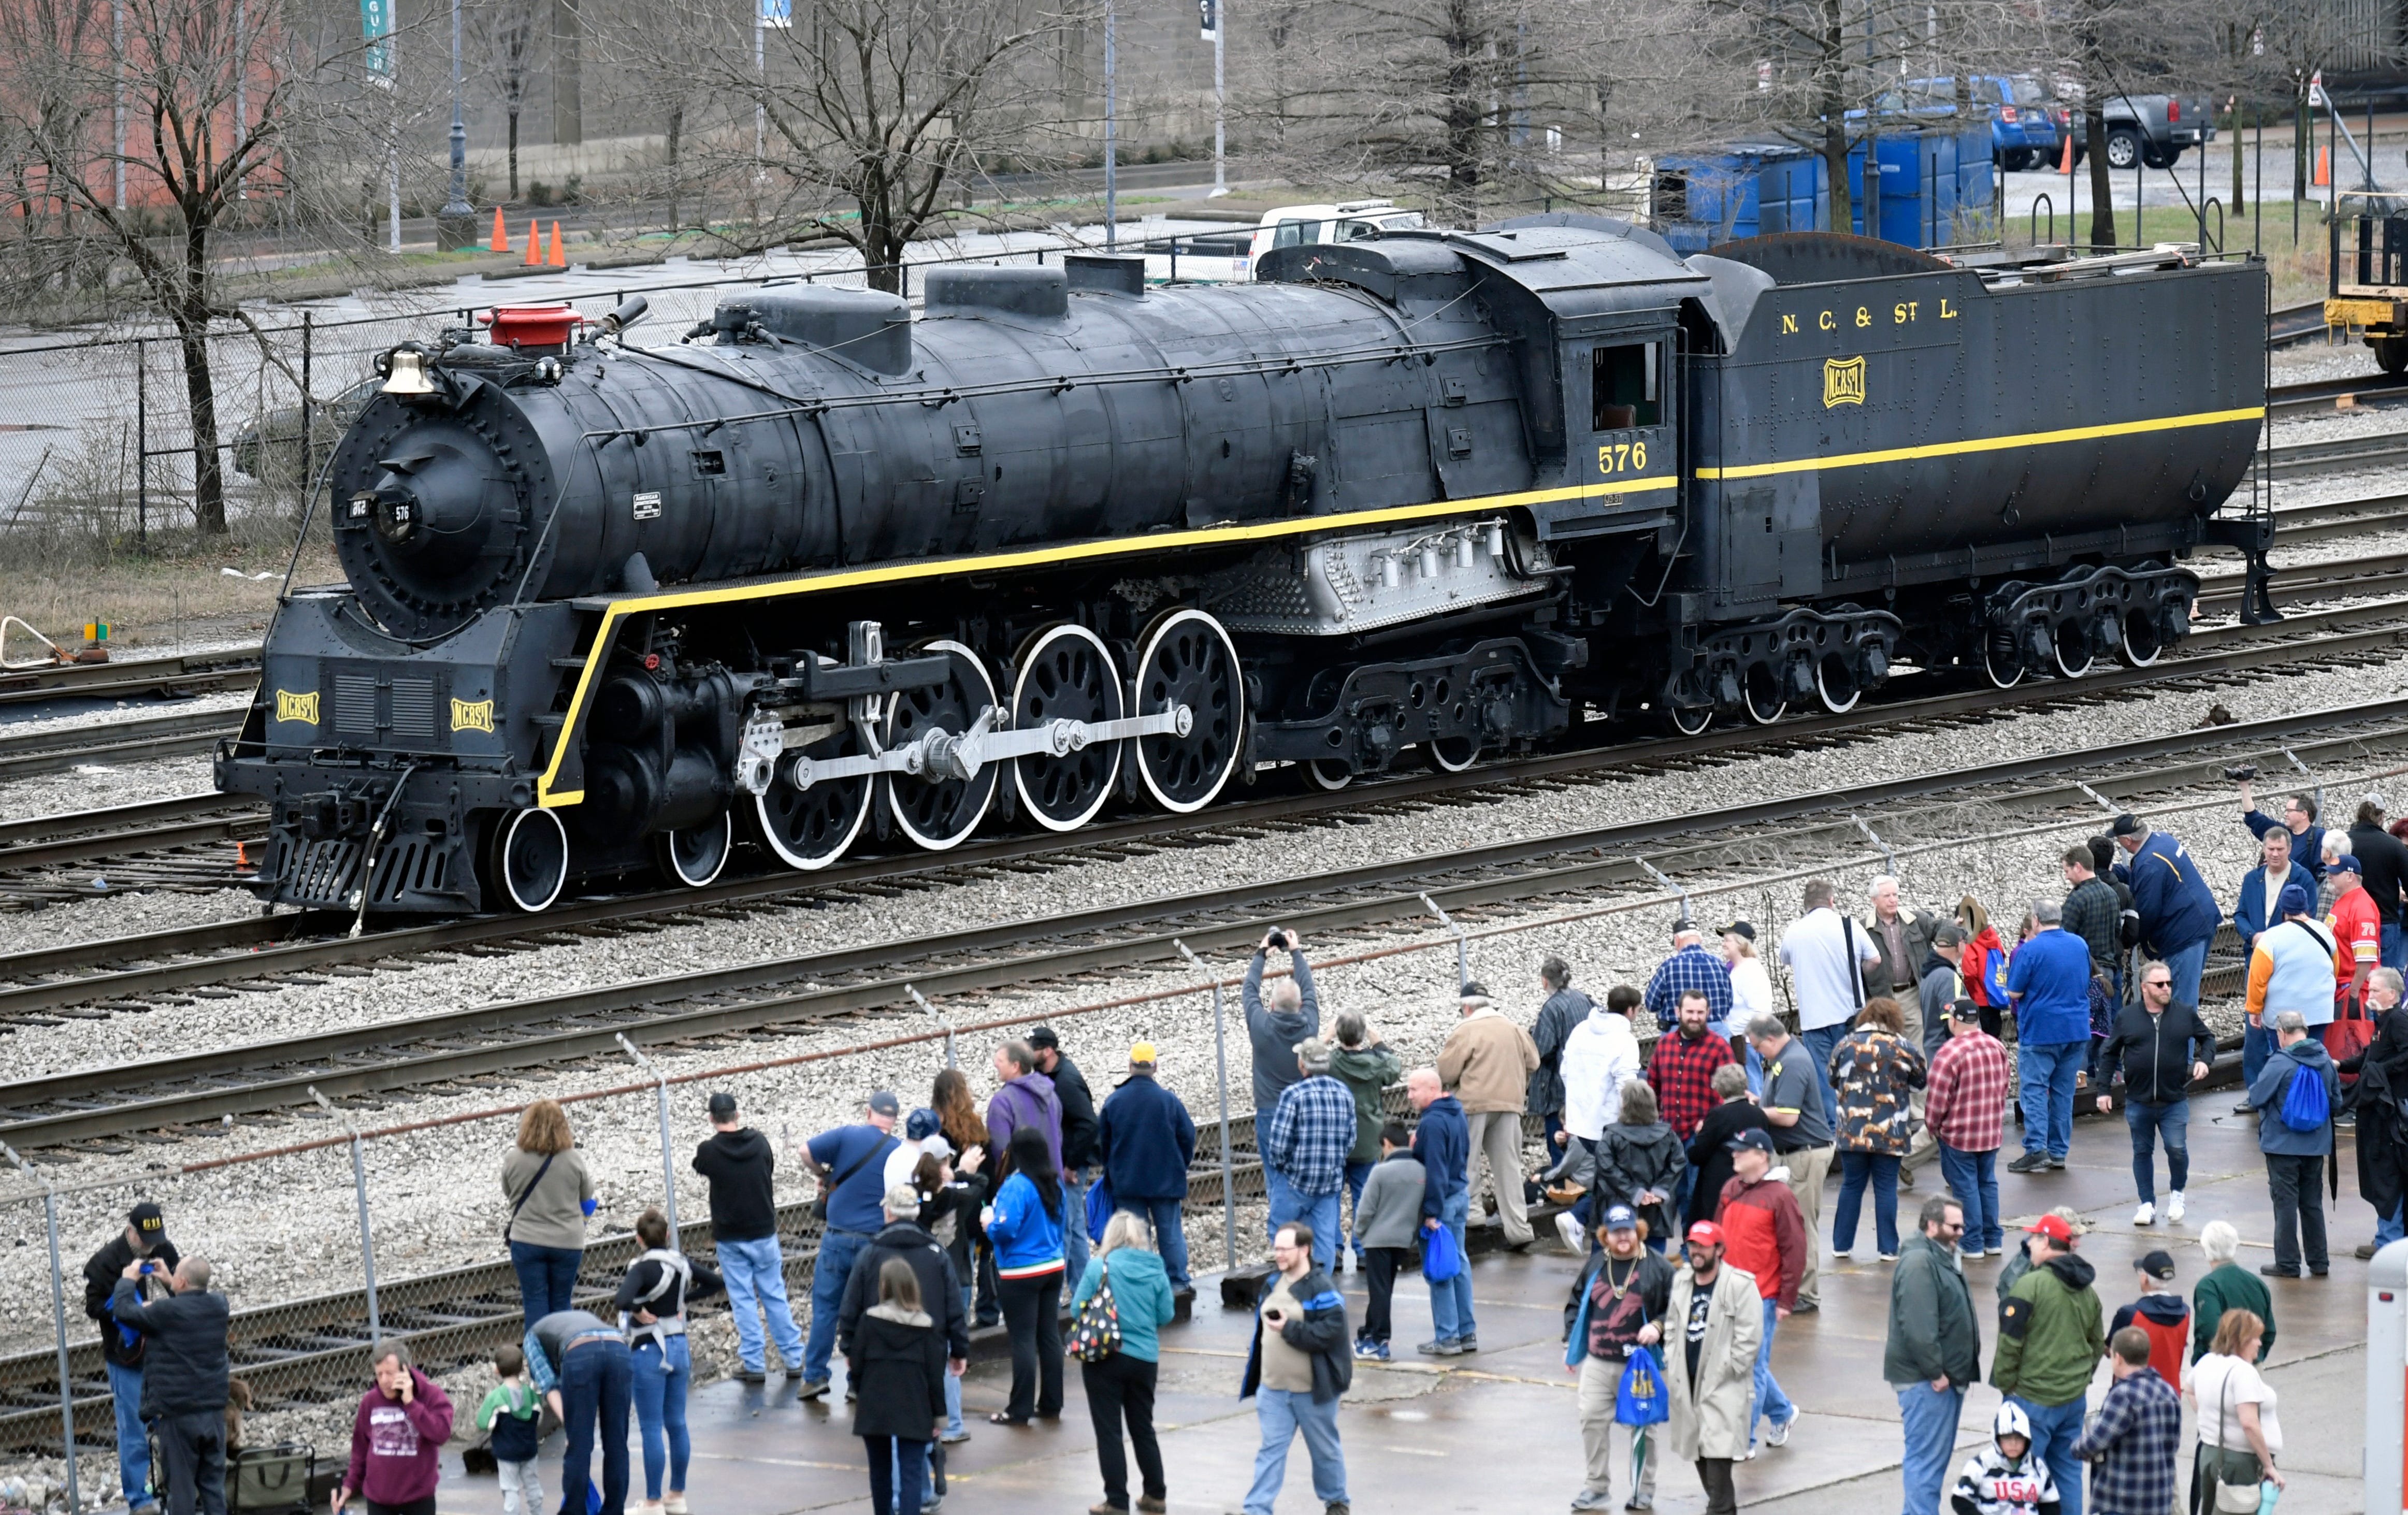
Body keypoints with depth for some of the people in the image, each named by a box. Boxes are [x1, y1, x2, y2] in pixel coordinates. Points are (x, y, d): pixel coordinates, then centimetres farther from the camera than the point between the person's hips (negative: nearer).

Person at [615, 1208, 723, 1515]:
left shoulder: (643, 1268, -18)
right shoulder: (681, 1263, 1)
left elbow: (622, 1300, -35)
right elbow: (717, 1282, 14)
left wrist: (639, 1311, -15)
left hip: (649, 1352, -7)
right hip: (679, 1347, 7)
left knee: (651, 1429, 0)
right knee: (677, 1424, 15)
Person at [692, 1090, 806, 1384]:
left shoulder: (709, 1151, -14)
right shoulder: (760, 1143, -5)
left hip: (730, 1238, -2)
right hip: (764, 1233, 2)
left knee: (743, 1301, 4)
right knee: (775, 1297, 11)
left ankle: (754, 1363, 4)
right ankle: (793, 1358, 14)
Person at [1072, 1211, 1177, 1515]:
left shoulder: (1100, 1267, -11)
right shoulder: (1156, 1270, -3)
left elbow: (1077, 1310, -8)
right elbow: (1166, 1315, 1)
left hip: (1106, 1358, -4)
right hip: (1145, 1358, 4)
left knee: (1109, 1432, 4)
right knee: (1143, 1428, 19)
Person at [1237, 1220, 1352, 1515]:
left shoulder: (1321, 1290, -16)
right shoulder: (1272, 1284, 8)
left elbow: (1331, 1331, -24)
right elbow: (1261, 1329, 17)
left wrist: (1290, 1329, -27)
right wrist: (1253, 1377, 18)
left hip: (1312, 1390, -6)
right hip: (1273, 1388, 6)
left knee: (1325, 1449, 12)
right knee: (1271, 1449, 2)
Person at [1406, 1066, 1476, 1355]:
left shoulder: (1432, 1123, -20)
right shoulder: (1456, 1114, 9)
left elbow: (1435, 1170, -23)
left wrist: (1432, 1212, -21)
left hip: (1443, 1200, -9)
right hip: (1461, 1195, 9)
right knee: (1459, 1263, 15)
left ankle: (1447, 1338, 1)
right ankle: (1467, 1332, 19)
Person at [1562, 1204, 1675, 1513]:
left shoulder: (1657, 1267, -5)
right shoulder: (1596, 1265, 7)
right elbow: (1576, 1304, 16)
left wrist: (1658, 1327, -18)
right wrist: (1571, 1344, 14)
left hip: (1640, 1365, -4)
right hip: (1597, 1363, 4)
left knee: (1639, 1426, 5)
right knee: (1592, 1421, 2)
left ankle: (1643, 1489, 18)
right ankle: (1597, 1488, 15)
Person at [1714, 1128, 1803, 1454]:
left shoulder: (1779, 1196, -12)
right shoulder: (1731, 1189, 7)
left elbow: (1795, 1250, -11)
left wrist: (1787, 1299, -12)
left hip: (1762, 1297, -7)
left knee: (1752, 1368, -2)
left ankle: (1744, 1440, 4)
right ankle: (1782, 1413, 36)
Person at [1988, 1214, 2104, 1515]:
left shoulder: (2030, 1285, -15)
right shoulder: (2088, 1291, 10)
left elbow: (2010, 1342, -15)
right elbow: (2097, 1343, 20)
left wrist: (2005, 1384, -4)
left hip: (2033, 1397, -7)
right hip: (2074, 1397, 7)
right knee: (2068, 1471, 13)